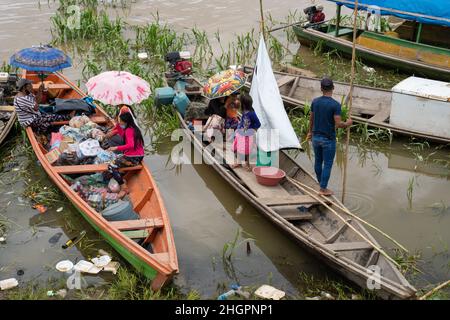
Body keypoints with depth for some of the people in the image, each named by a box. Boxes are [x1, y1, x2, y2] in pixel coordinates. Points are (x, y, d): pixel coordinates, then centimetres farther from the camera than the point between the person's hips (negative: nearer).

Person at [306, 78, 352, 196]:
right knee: (327, 164, 6)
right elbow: (338, 124, -20)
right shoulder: (335, 105, -18)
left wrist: (310, 131, 27)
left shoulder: (315, 102, -1)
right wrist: (347, 123, 1)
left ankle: (322, 184, 34)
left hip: (316, 137, 5)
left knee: (318, 161, 18)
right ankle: (323, 189, 10)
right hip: (328, 139, -5)